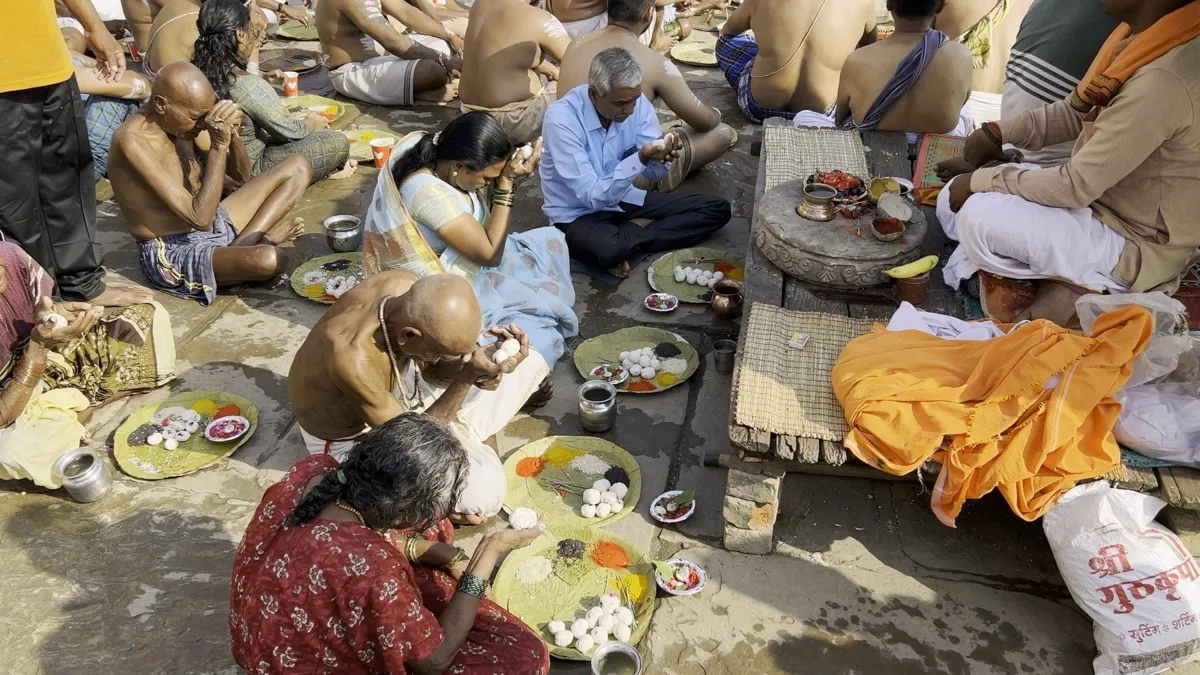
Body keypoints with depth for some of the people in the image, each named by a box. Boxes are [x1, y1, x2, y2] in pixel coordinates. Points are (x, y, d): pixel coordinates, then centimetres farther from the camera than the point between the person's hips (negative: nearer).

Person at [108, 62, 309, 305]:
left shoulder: (179, 121, 1)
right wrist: (219, 145, -27)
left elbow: (242, 175, 10)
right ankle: (258, 238, -4)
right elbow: (200, 218, -29)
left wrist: (231, 133, -10)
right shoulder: (132, 142, -23)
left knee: (298, 167, 5)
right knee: (267, 260, -40)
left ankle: (240, 245, -8)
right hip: (174, 252, -9)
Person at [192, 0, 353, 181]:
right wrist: (312, 123, 4)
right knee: (338, 143, -3)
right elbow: (291, 132, -19)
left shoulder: (198, 71, -4)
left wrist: (253, 48, 23)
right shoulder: (247, 84, -30)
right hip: (249, 174, -9)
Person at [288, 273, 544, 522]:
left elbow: (434, 369, -7)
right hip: (352, 438, -6)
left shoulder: (408, 286, -23)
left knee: (527, 364, -1)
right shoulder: (353, 359, -42)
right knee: (483, 489, -25)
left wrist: (474, 366, -29)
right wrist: (467, 377, -38)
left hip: (392, 391, 7)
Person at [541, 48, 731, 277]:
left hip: (624, 199, 7)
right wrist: (641, 158, -37)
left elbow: (654, 174, -3)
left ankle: (628, 243, -12)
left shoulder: (637, 102, -8)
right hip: (578, 213, -6)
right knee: (607, 249, -43)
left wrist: (661, 158, -27)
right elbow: (592, 196, -27)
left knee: (717, 209, -3)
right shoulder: (561, 119, -24)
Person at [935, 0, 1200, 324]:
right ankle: (1058, 280, 0)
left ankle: (1075, 278, -2)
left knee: (980, 216, -27)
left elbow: (1076, 186, -27)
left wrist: (981, 180, -17)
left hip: (1135, 245, -9)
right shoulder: (1144, 39, -3)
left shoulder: (1164, 80, -31)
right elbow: (1080, 112, 11)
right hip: (1099, 205, 9)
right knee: (953, 201, 2)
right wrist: (998, 132, -1)